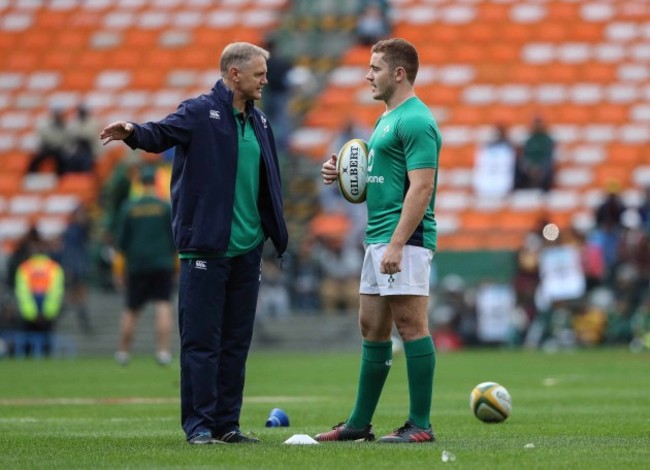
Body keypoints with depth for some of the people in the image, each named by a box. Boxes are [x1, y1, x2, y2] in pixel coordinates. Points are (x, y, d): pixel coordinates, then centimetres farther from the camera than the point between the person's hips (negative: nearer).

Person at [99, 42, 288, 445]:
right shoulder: (200, 112, -7)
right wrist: (133, 132, -44)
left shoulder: (258, 121, 13)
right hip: (206, 247, -7)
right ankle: (199, 424, 1)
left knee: (237, 340, 9)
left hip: (248, 249, 7)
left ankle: (227, 423, 16)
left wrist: (275, 232, 16)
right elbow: (162, 133, -23)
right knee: (201, 339, -4)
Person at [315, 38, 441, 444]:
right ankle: (360, 424, 18)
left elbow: (421, 187, -21)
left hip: (405, 240, -11)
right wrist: (344, 173, 10)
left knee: (412, 326, -8)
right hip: (377, 240, 11)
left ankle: (421, 425, -5)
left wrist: (397, 244, -25)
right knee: (373, 329, 12)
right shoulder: (388, 118, 19)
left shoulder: (416, 121, -13)